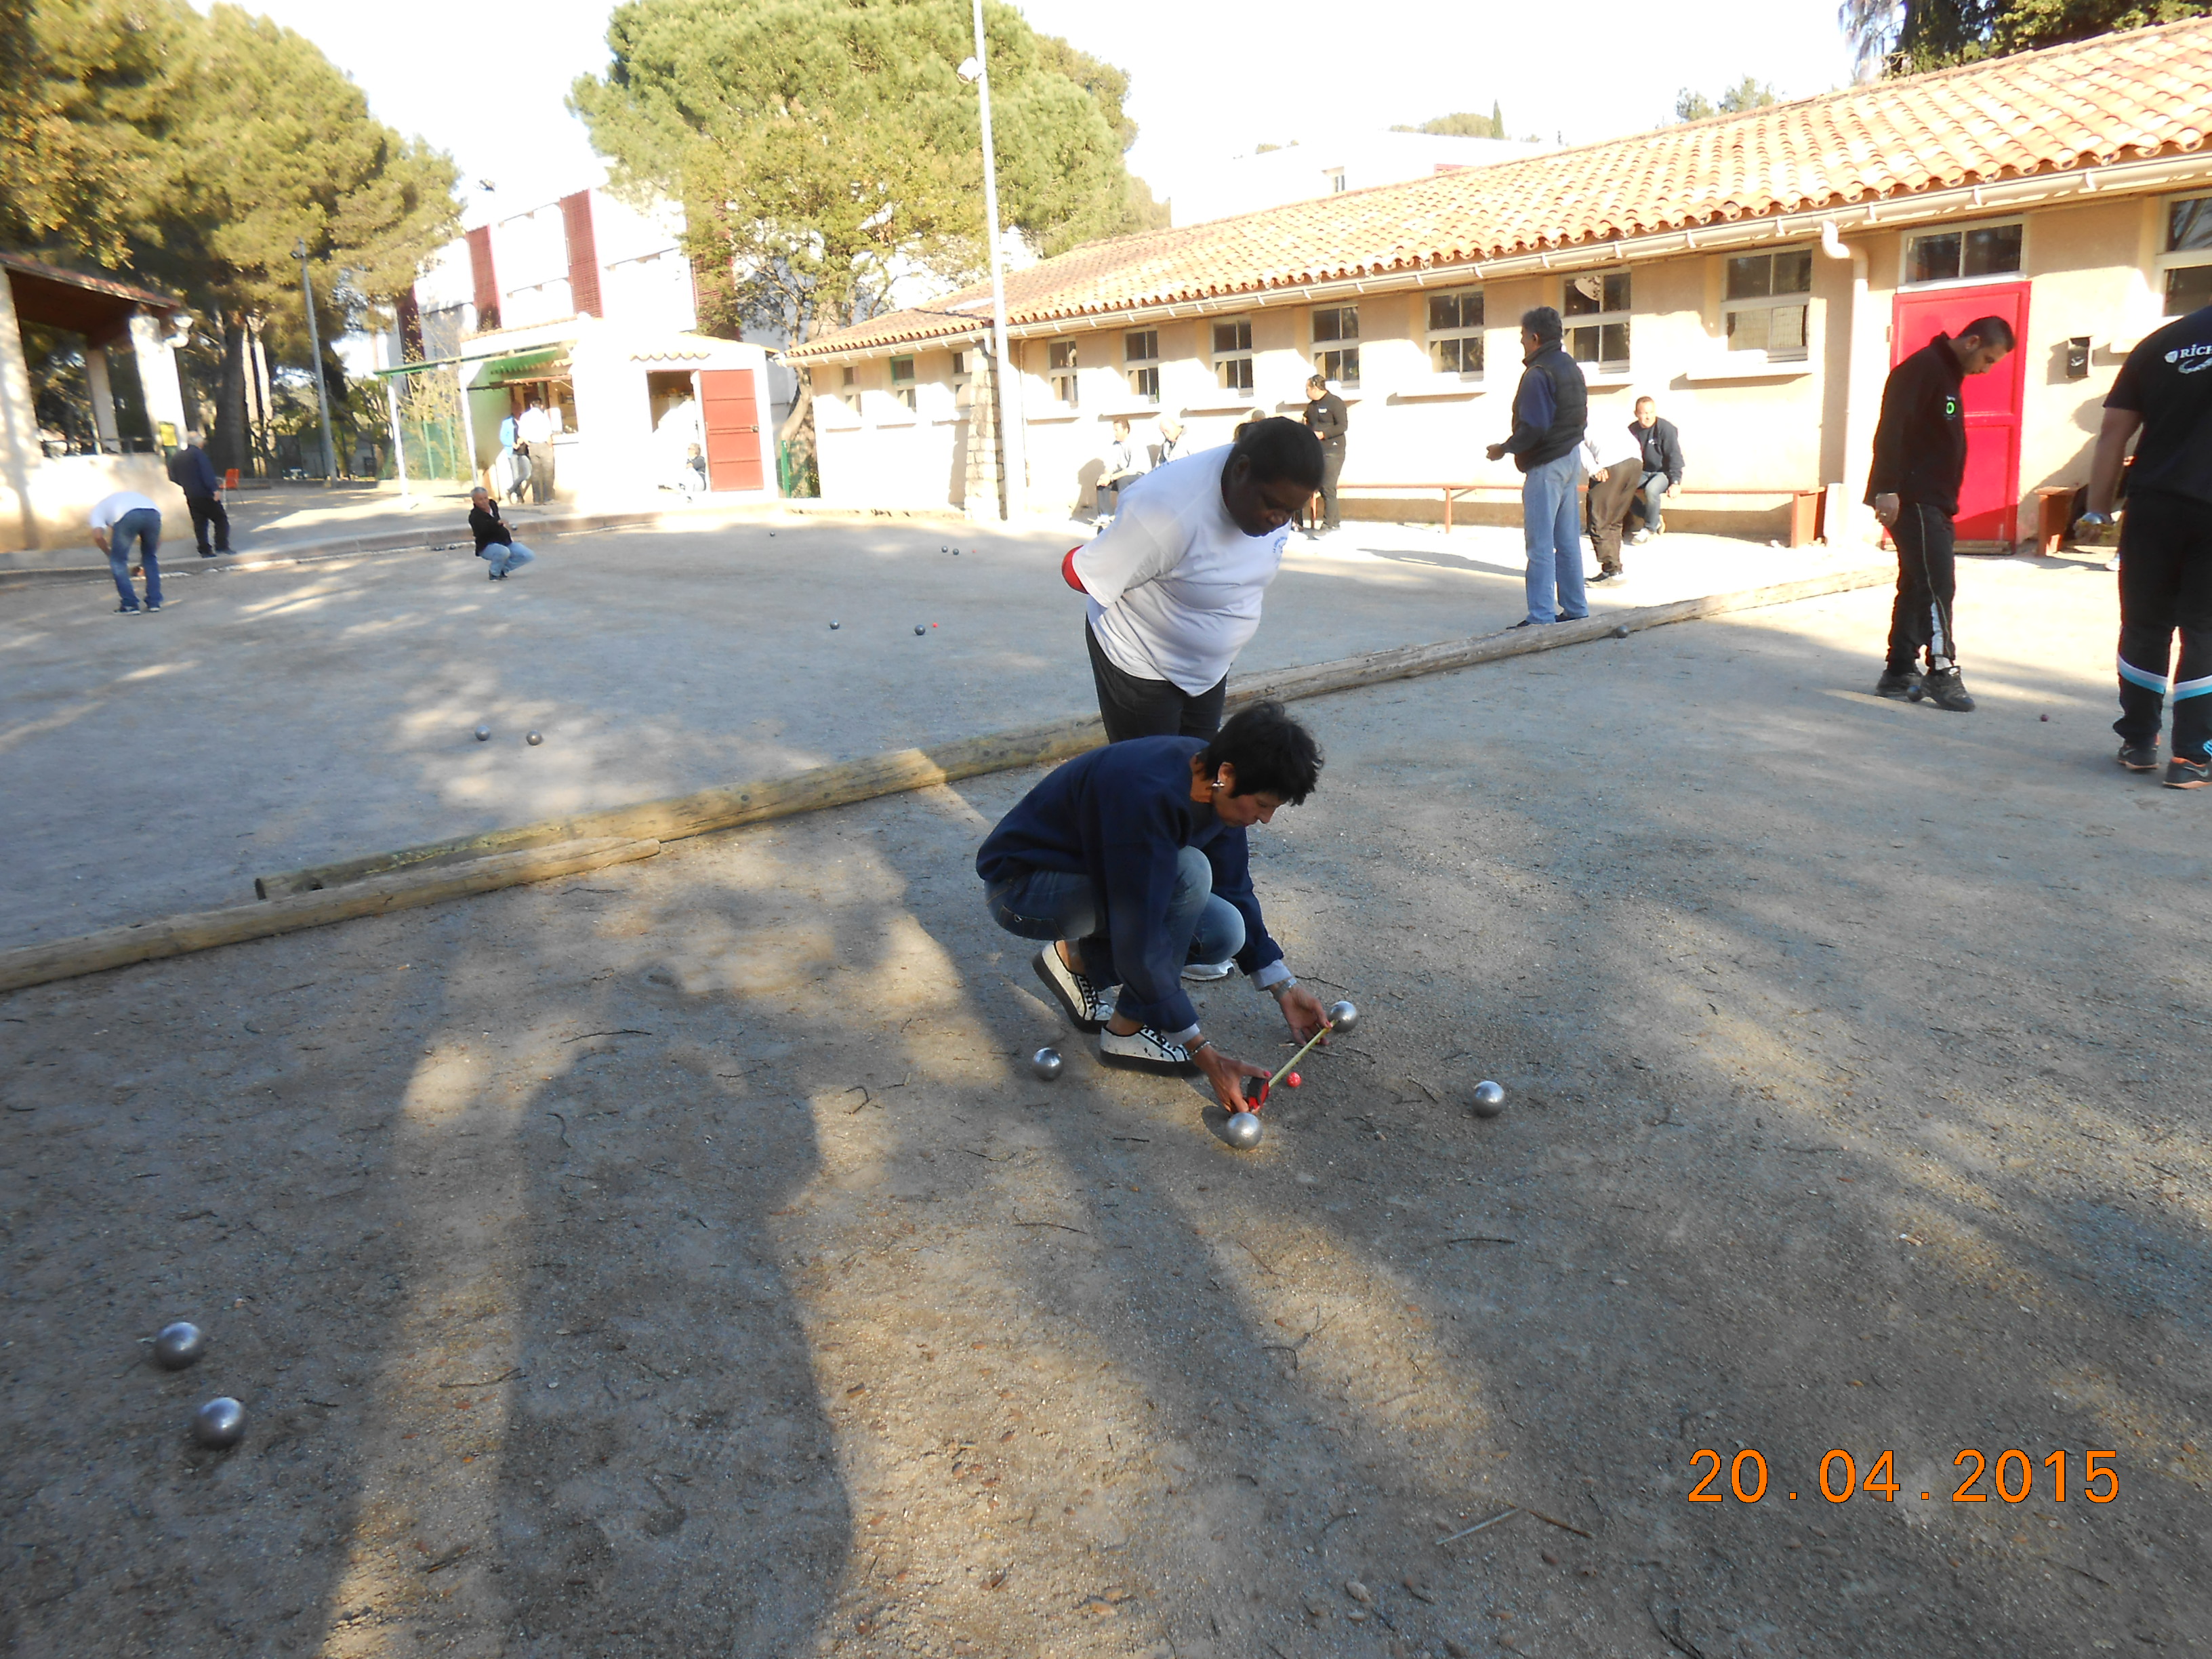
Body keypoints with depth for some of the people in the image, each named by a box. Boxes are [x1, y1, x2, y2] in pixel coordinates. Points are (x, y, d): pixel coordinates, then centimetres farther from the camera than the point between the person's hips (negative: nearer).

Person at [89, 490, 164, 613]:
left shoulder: (98, 509, 32)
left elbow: (98, 536, 12)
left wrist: (110, 554, 27)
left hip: (127, 516, -4)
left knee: (118, 561, 15)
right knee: (150, 557, 26)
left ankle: (130, 605, 12)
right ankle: (154, 602, 23)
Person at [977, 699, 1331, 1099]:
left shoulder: (1213, 783, -10)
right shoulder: (1150, 797, -36)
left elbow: (1234, 892, 6)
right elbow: (1139, 945, -33)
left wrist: (1284, 988, 6)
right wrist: (1204, 1054, -28)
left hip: (1090, 874, 8)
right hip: (1019, 888, -8)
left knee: (1225, 931, -11)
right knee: (1188, 873, -29)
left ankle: (1077, 959, 8)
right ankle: (1126, 1032, -13)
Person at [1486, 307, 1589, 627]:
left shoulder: (1538, 374, -17)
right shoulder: (1571, 368, 13)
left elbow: (1533, 427, -24)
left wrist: (1505, 449, -11)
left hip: (1545, 465, -10)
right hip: (1569, 459, 10)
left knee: (1540, 545, -8)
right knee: (1567, 540, 14)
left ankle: (1541, 617, -8)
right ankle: (1575, 609, 19)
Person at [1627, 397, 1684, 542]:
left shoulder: (1666, 428, -15)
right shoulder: (1632, 430, -1)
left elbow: (1675, 456, -15)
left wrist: (1675, 482, -22)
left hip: (1664, 472, -5)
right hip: (1643, 472, 6)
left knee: (1651, 489, -37)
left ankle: (1649, 528, -14)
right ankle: (1655, 519, -3)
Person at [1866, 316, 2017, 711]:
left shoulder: (1950, 376, 20)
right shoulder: (1922, 368, -11)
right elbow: (1891, 430, -21)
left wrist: (1947, 501, 21)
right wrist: (1887, 490, -27)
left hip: (1932, 503, 10)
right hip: (1912, 501, -10)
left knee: (1918, 586, 10)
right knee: (1937, 585, -11)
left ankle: (1899, 672, 14)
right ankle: (1942, 672, -8)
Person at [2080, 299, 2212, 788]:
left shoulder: (2158, 344, 7)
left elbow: (2114, 431, 5)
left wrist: (2098, 508, 8)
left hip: (2154, 508, 2)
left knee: (2145, 627, 11)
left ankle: (2138, 742, 17)